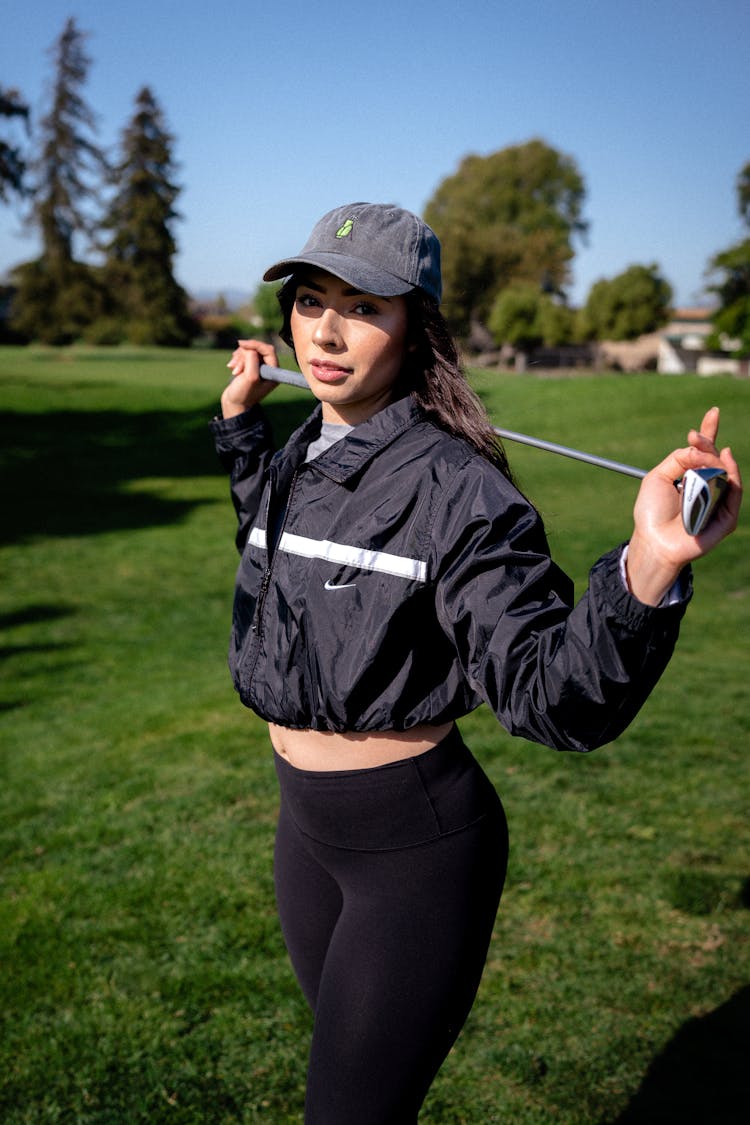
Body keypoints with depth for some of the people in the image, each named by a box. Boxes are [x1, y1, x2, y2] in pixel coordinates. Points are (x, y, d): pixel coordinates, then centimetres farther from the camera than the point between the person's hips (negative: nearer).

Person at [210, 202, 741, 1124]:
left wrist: (648, 567, -46)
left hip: (415, 841, -7)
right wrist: (240, 421, 20)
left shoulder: (454, 485, -21)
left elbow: (552, 697, -29)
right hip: (306, 828, 8)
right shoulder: (298, 458, 2)